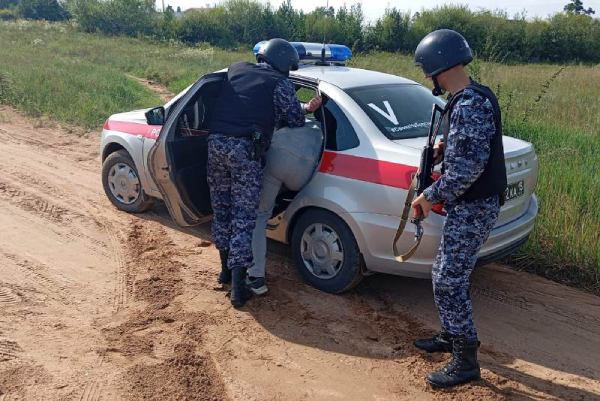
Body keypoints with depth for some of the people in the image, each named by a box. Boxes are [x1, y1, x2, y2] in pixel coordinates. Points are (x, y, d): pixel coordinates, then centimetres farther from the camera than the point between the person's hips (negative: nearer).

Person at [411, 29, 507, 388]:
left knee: (448, 282, -5)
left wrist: (432, 196, -18)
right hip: (472, 203, 10)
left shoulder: (469, 105, -22)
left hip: (473, 208, -10)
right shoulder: (475, 97, 11)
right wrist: (448, 148, 7)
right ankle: (453, 336, 36)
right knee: (448, 275, 20)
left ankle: (466, 361, 8)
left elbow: (470, 166, -28)